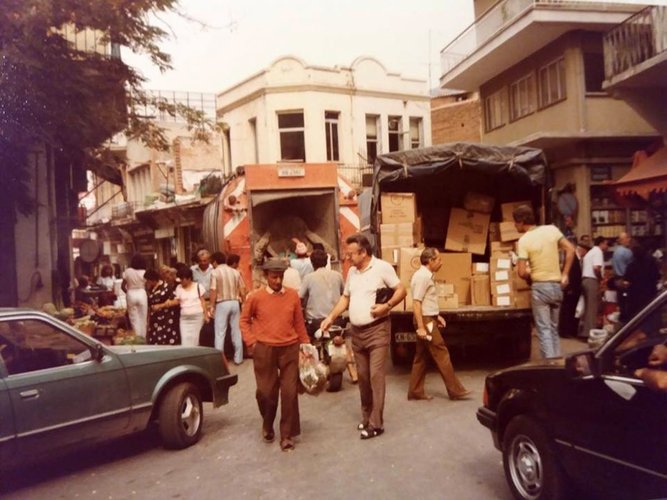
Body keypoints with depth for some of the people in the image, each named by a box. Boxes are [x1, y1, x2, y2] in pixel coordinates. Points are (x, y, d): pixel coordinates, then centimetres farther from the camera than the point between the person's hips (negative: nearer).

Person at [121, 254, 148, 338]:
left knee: (133, 318, 9)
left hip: (131, 295, 1)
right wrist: (148, 296, 8)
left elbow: (122, 286, 0)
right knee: (143, 317, 10)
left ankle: (137, 336, 6)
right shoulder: (144, 272, -7)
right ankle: (143, 337, 15)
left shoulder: (127, 271, -4)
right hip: (142, 294, 0)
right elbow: (147, 286, -6)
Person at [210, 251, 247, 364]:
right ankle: (238, 358, 17)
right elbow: (242, 292, 5)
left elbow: (214, 292, -11)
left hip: (222, 304, -4)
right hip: (235, 303, 4)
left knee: (220, 333, 3)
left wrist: (212, 306, -1)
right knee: (237, 332, 11)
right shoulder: (235, 272, 5)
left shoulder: (215, 272, -7)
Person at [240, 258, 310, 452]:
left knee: (290, 392, 1)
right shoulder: (255, 297, -4)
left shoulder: (293, 295, 2)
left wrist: (306, 345, 10)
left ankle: (287, 435, 15)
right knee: (266, 391, 8)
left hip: (290, 349, 1)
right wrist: (251, 341, -3)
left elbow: (299, 323, 8)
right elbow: (244, 320, 7)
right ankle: (267, 426, 36)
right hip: (264, 350, -1)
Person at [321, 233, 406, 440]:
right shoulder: (352, 271, 11)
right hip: (356, 332, 7)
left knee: (376, 376, -8)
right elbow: (345, 298, 16)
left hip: (377, 330, -6)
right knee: (362, 377, 13)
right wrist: (331, 317, 6)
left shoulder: (382, 267, -9)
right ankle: (366, 417, 27)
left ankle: (376, 424, 0)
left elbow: (401, 290, -7)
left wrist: (387, 305, -21)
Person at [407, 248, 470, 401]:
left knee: (421, 356, 11)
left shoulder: (426, 275, 15)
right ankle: (455, 390, 1)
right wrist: (421, 327, -24)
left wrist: (437, 316, 18)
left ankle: (415, 391, 16)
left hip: (428, 319, 10)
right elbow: (416, 302, -22)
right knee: (441, 354, -5)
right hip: (425, 320, -10)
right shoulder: (422, 276, -17)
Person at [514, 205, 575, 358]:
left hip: (540, 287, -5)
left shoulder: (524, 240, -11)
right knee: (554, 329, 16)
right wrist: (565, 274, 4)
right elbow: (570, 250, -1)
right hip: (557, 286, 5)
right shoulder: (551, 229, 3)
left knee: (544, 329, -1)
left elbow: (522, 272, -14)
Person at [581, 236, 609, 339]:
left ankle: (585, 331, 13)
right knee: (592, 307, -8)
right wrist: (601, 278, -6)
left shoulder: (590, 252, 23)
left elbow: (584, 267, 18)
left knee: (588, 307, 12)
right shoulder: (598, 251, -6)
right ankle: (590, 332, -9)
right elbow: (596, 268, -21)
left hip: (585, 279, 9)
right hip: (592, 280, -9)